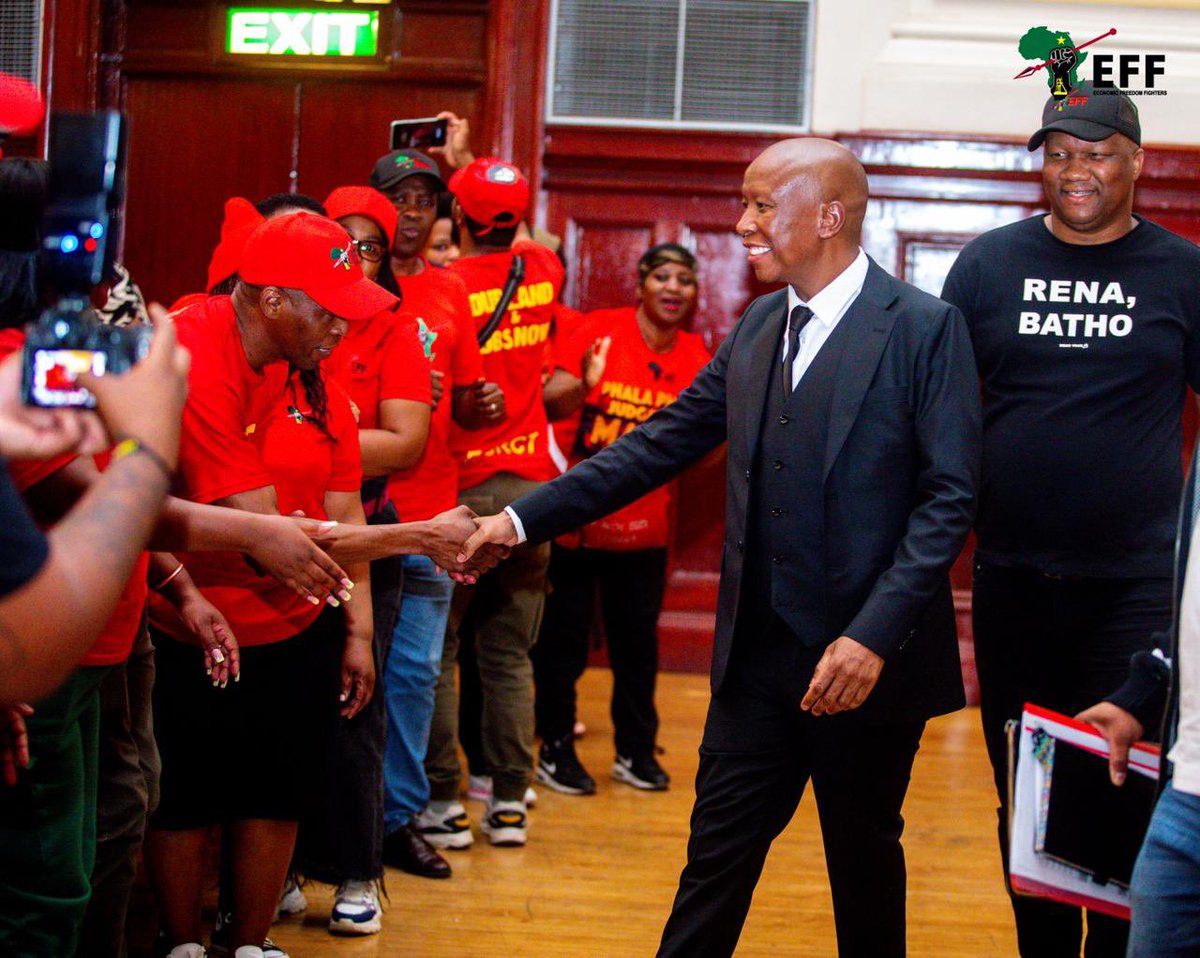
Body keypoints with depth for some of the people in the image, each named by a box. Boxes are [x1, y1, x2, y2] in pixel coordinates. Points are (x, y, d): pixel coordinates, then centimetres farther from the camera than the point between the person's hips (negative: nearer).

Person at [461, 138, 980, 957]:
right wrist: (524, 519, 4)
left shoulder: (924, 328, -11)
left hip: (867, 656, -5)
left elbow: (949, 495, -15)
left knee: (864, 859, 13)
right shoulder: (759, 326, 8)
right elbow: (662, 444, 10)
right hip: (759, 651, 5)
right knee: (717, 857, 9)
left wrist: (874, 635, -24)